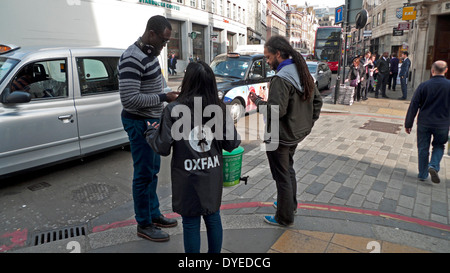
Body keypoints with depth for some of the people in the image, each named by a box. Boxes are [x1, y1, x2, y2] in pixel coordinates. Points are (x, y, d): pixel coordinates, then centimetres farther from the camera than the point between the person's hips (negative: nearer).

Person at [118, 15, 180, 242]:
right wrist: (164, 97, -22)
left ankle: (154, 214, 34)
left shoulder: (150, 53, 9)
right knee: (144, 174, 1)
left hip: (152, 121, 10)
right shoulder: (132, 59, -21)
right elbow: (129, 99, -27)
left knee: (153, 171, 18)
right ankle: (144, 225, 18)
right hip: (139, 123, -10)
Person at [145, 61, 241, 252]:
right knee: (213, 218, 20)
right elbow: (231, 144, -2)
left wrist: (151, 132, 7)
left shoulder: (173, 110, -15)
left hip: (187, 179, -3)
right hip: (213, 176, 4)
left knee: (191, 223, 13)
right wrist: (231, 127, 18)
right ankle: (214, 251, 38)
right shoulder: (220, 109, -6)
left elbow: (163, 148, -12)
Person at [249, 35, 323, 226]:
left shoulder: (281, 79, -23)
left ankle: (285, 217, 21)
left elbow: (276, 111, -29)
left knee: (282, 176, 5)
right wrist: (309, 122, 15)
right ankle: (291, 204, 44)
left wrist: (258, 101, -14)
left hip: (280, 137, -9)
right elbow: (317, 100, 12)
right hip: (297, 133, 9)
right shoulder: (303, 73, 6)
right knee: (288, 169, 26)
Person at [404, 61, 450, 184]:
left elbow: (413, 106, -7)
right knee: (439, 146, 21)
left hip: (424, 123, 0)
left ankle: (423, 174, 18)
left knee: (423, 148, 11)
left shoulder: (424, 86, -9)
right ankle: (434, 166, -2)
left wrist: (408, 124, 1)